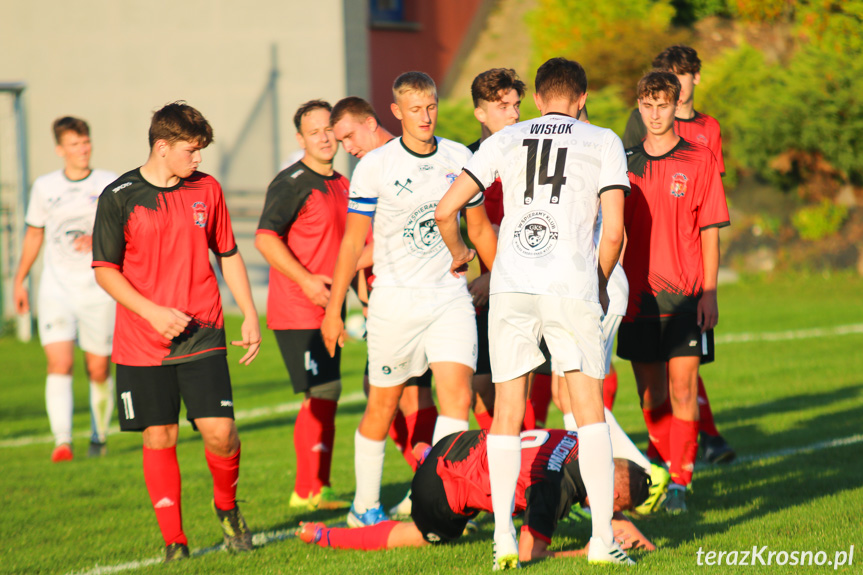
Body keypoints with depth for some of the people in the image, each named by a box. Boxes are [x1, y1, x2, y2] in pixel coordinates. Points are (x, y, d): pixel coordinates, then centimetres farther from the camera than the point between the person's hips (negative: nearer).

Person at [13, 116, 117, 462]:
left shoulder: (110, 184, 1)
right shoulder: (44, 187, 8)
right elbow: (34, 234, 19)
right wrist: (19, 281, 20)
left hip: (97, 288, -1)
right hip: (56, 288, 1)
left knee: (98, 369, 4)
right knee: (59, 363, -15)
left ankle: (99, 437, 25)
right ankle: (62, 442, -22)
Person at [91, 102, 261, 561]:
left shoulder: (207, 189, 6)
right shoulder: (119, 197, -4)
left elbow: (227, 255, 17)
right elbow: (105, 269, -2)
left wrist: (250, 315, 12)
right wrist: (153, 312, -13)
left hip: (202, 335, 2)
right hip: (142, 344, -2)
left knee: (219, 430, -9)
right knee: (159, 438, 1)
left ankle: (227, 507, 19)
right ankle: (173, 539, 12)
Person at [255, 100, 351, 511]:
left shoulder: (341, 185, 16)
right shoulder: (291, 183, -11)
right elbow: (265, 239, -18)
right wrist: (306, 280, -24)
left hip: (327, 308, 8)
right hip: (296, 311, -8)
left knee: (324, 398, 10)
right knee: (321, 394, -11)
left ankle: (314, 488, 17)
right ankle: (310, 489, -4)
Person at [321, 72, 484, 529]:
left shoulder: (459, 159, 4)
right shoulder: (374, 166, -5)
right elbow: (353, 240, 0)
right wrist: (333, 309, 0)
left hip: (450, 297, 2)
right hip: (395, 300, -2)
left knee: (457, 397, -14)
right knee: (382, 408, 6)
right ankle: (365, 507, 21)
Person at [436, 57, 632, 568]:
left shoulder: (505, 142, 14)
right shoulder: (603, 143, 9)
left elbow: (446, 210, 11)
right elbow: (614, 230, 2)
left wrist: (460, 253, 31)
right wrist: (600, 283, 19)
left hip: (512, 284, 2)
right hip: (572, 286, -2)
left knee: (508, 413, 8)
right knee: (590, 412, 5)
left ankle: (504, 539, 3)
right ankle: (603, 539, 1)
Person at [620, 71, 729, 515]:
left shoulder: (699, 160, 1)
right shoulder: (626, 162, 8)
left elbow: (710, 230, 0)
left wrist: (709, 292, -6)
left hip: (685, 295, -3)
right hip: (638, 292, 3)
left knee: (682, 389, -8)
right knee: (650, 393, 7)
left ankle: (680, 483, -5)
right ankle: (665, 469, 22)